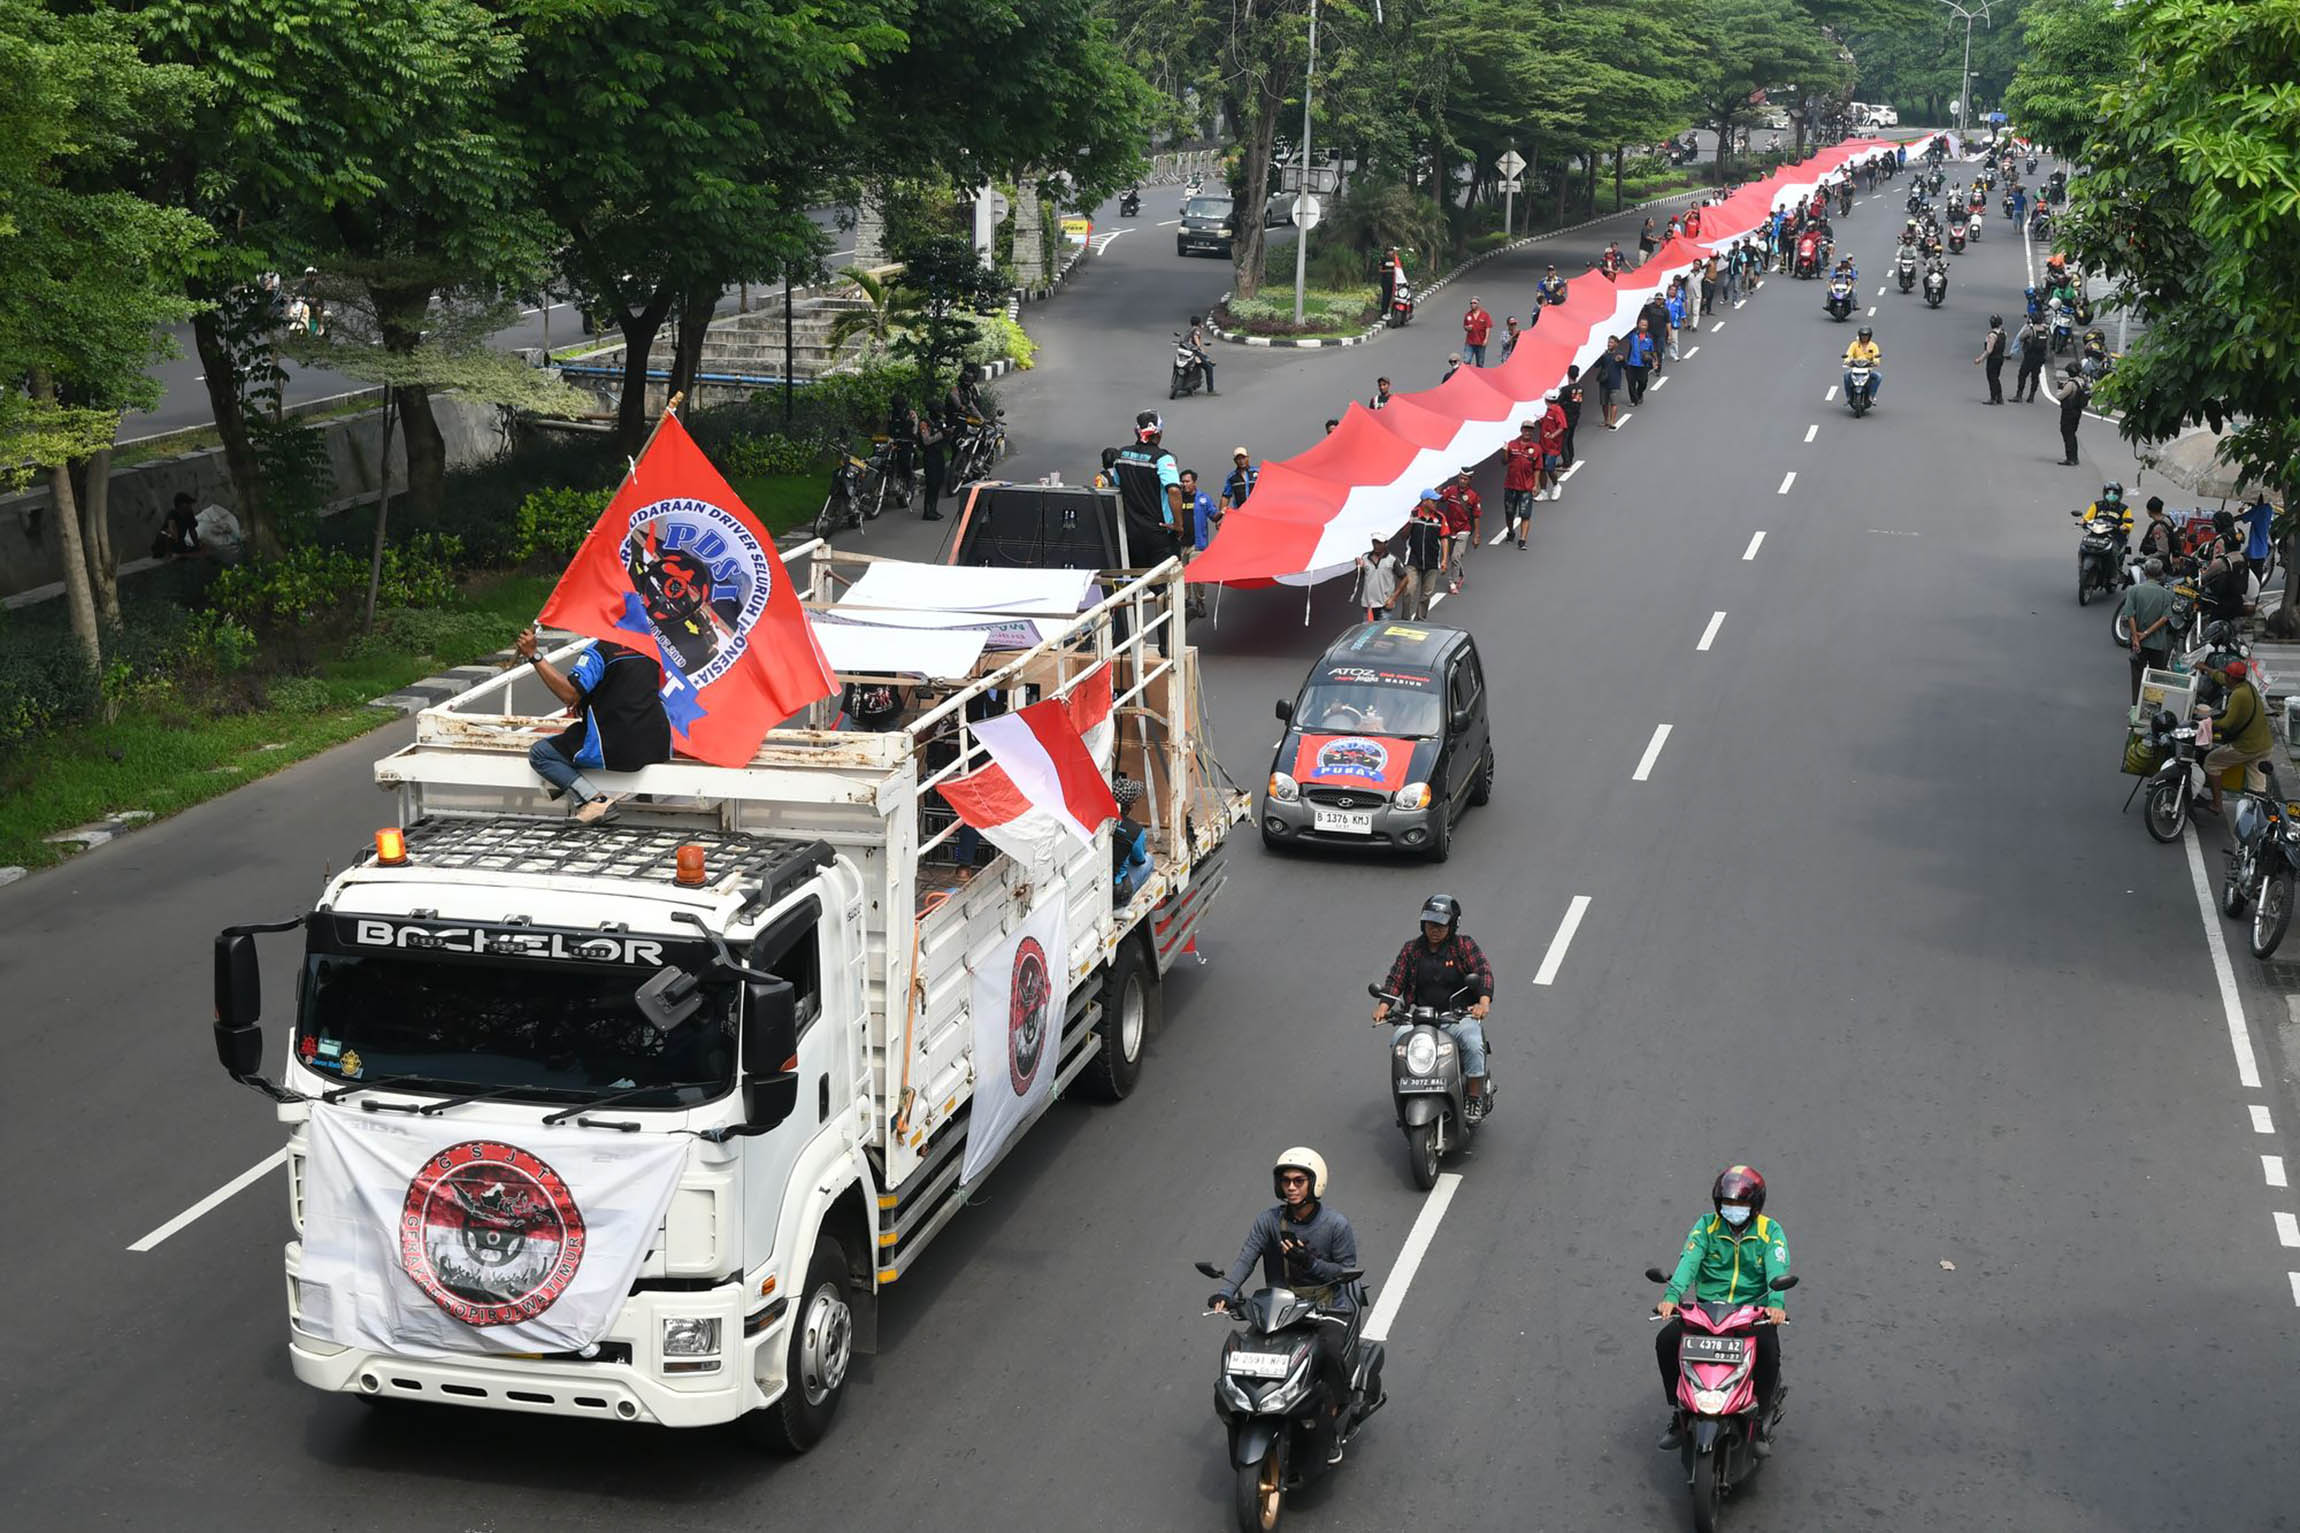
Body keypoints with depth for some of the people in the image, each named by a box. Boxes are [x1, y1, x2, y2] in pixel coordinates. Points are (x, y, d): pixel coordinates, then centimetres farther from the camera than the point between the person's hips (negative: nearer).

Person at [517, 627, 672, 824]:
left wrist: (534, 655, -16)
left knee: (539, 753, 7)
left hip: (617, 749, -7)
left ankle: (596, 800, -11)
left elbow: (569, 694, -19)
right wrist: (586, 701, 20)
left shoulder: (599, 649, -9)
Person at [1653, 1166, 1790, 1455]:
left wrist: (1775, 1303, -35)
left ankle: (1763, 1416, -8)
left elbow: (1777, 1268, -14)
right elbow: (1689, 1260, -10)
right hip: (1707, 1308, 2)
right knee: (1666, 1341, -21)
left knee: (1768, 1348, -32)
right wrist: (1671, 1295, -29)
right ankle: (1678, 1412, -4)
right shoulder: (1707, 1225, 5)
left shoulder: (1770, 1231, 1)